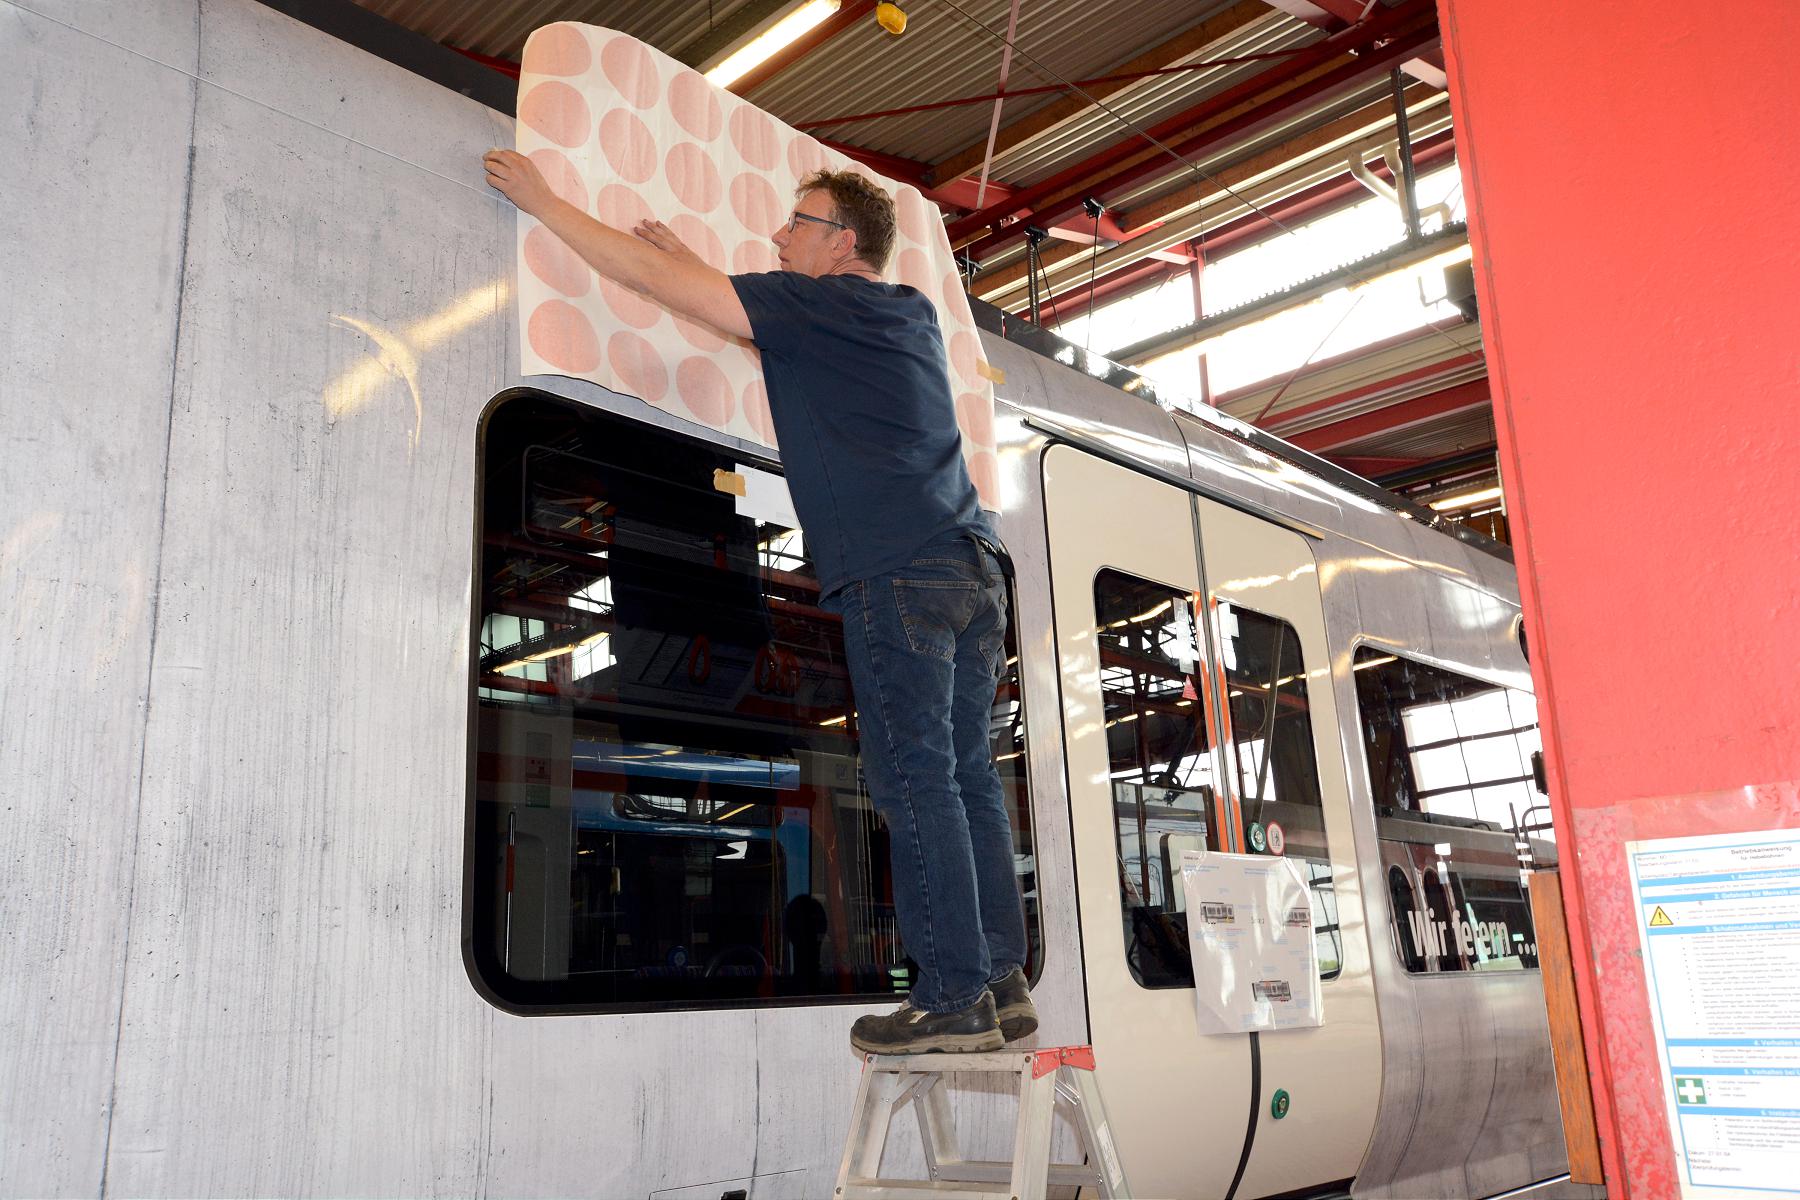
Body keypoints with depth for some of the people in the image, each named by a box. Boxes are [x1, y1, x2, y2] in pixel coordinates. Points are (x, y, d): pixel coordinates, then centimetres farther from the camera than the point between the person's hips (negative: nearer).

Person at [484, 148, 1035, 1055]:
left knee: (914, 780, -8)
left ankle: (954, 997, -6)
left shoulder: (817, 303, 0)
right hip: (972, 565, 9)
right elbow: (756, 312, 40)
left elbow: (654, 280, 3)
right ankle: (1001, 987, 10)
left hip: (898, 572, -8)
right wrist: (689, 258, 40)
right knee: (966, 777, 7)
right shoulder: (913, 314, 24)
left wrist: (541, 200, 12)